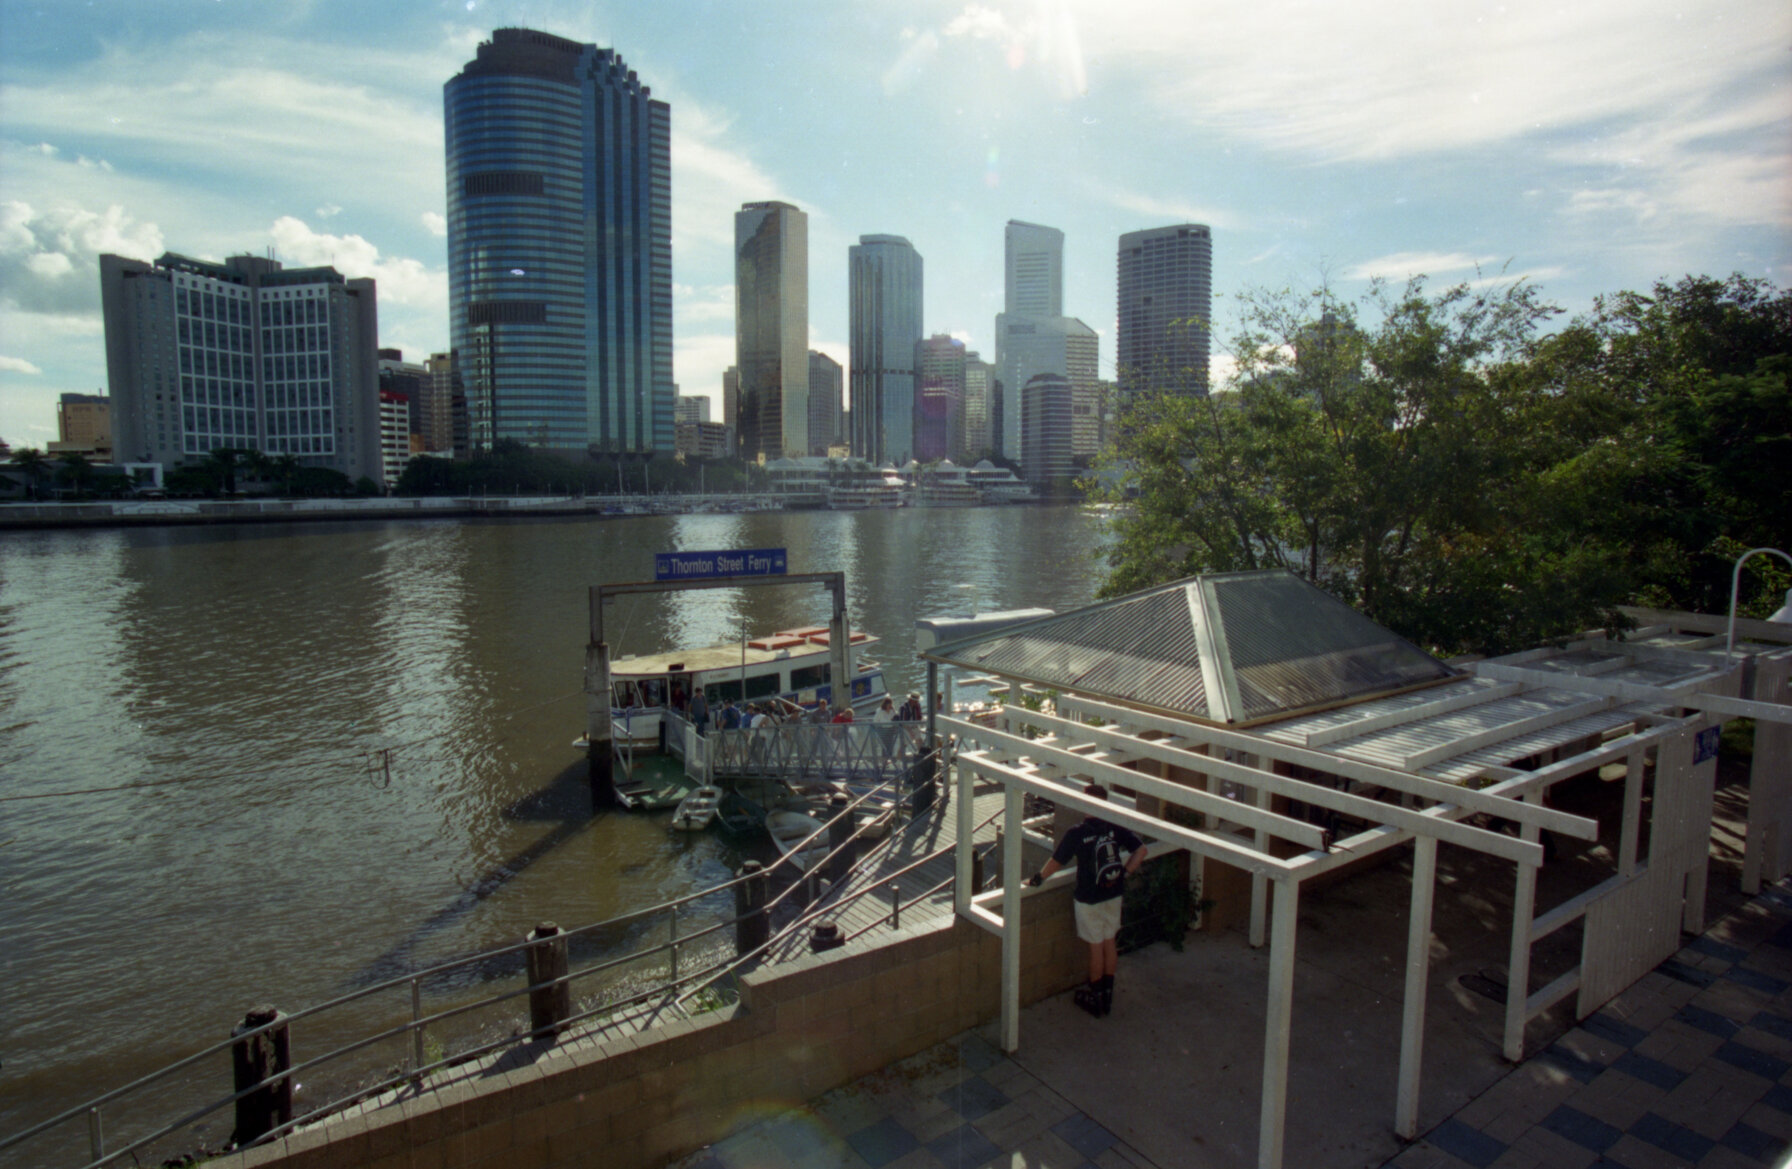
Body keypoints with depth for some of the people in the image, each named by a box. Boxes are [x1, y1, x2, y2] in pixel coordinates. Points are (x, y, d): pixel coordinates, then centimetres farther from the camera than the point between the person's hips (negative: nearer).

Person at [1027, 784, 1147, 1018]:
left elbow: (1056, 862, -13)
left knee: (1096, 946, 8)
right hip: (1114, 894, 4)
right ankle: (1108, 994, 28)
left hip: (1089, 898, -4)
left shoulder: (1077, 834, -19)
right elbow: (1141, 850, -7)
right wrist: (1124, 873, 3)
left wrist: (1036, 879, 1)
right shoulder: (1116, 827, -7)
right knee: (1110, 942, 16)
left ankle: (1095, 998, 22)